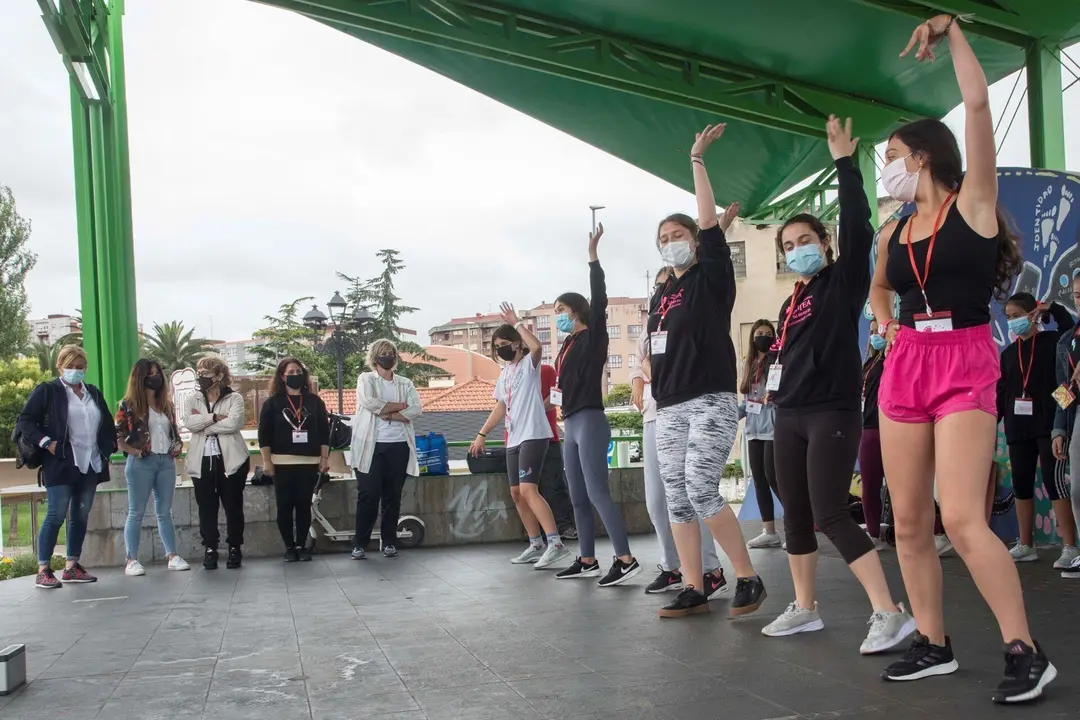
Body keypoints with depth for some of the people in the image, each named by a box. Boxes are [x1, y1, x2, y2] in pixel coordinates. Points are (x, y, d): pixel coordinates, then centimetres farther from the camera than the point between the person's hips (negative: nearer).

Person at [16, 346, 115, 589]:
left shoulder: (94, 393, 15)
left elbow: (107, 424, 23)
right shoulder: (47, 391, -2)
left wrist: (108, 448, 10)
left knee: (80, 516, 9)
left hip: (91, 466, 6)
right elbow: (24, 421, -6)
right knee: (56, 516, -6)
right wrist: (46, 443, -16)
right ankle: (43, 570, 2)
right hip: (61, 465, -6)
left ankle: (72, 567, 18)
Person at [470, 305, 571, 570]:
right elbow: (501, 407, 23)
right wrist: (482, 434, 19)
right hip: (513, 439, 9)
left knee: (528, 490, -20)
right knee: (517, 493, 7)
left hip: (534, 435, -9)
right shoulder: (504, 372, 18)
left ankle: (556, 543, -21)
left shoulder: (529, 364, -4)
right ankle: (536, 545, 15)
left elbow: (537, 347, -28)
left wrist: (517, 323, -18)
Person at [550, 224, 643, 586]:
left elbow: (599, 301, -18)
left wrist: (593, 254, -20)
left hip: (590, 422, -9)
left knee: (597, 493, -14)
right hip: (571, 424, 9)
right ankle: (587, 560, 18)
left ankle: (626, 560, -13)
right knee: (578, 498, 11)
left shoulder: (593, 338, -6)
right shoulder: (568, 345, 16)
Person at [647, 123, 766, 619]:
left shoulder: (711, 277, -2)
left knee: (701, 491, -17)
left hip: (710, 402, -7)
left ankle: (748, 578, -3)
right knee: (676, 499, 3)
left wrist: (697, 157, -6)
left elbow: (709, 220, -8)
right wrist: (655, 387, 13)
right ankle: (694, 590, 9)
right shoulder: (664, 292, 16)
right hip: (668, 408, 7)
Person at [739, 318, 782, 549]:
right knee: (758, 478, 7)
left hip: (773, 427, -7)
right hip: (754, 429, 7)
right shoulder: (748, 364, 16)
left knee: (773, 477, -10)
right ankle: (769, 532, 13)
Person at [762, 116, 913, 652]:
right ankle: (804, 609, 21)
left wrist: (845, 163, -13)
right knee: (795, 516, 10)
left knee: (830, 516, -14)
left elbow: (856, 225, -16)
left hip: (834, 413, -7)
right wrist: (776, 400, 16)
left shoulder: (844, 280, -3)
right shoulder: (790, 304, 16)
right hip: (789, 417, 8)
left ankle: (889, 614, -10)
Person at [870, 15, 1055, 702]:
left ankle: (1026, 652, -4)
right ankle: (934, 644, 16)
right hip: (904, 368, 6)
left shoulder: (973, 202, -1)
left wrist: (951, 31, -5)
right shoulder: (893, 232, 13)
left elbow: (978, 106, -11)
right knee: (909, 521, 5)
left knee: (962, 519, -15)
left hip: (965, 365, -6)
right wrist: (886, 324, 13)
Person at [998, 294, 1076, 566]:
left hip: (1048, 426, -5)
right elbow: (1001, 394, 12)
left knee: (1054, 482, -10)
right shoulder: (1008, 353, 14)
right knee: (1021, 484, 7)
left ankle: (1070, 547, -7)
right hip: (1018, 429, 5)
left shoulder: (1052, 341, 2)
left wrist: (1053, 308, -16)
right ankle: (1025, 545, 16)